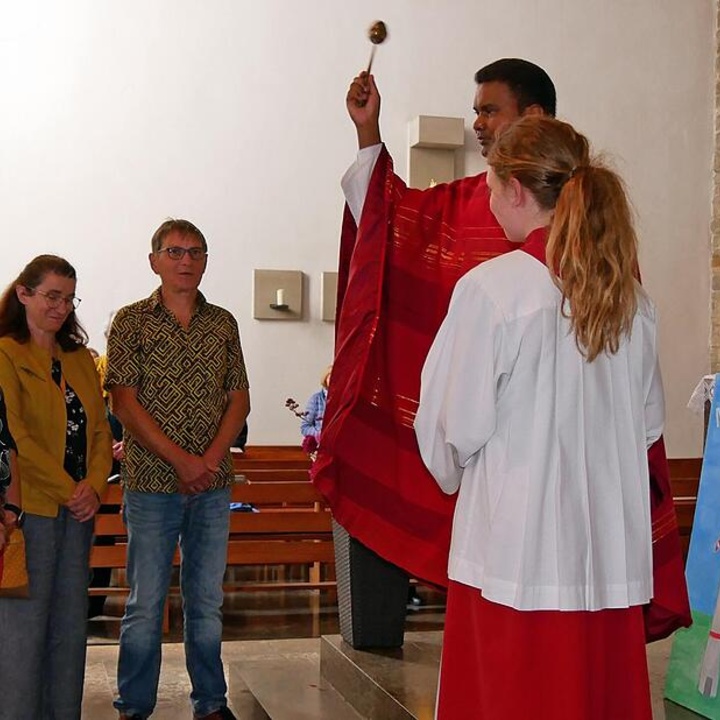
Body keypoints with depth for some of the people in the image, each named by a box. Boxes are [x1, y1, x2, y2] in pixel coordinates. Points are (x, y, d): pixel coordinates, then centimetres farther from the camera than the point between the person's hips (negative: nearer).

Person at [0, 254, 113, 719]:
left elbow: (100, 429, 12)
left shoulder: (80, 358, 15)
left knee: (71, 622, 11)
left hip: (79, 506, 6)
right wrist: (67, 490, -13)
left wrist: (95, 486, -5)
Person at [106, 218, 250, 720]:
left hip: (213, 485, 3)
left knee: (207, 602, 10)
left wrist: (211, 459, -7)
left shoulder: (223, 323, 10)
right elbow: (125, 402, -6)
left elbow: (239, 399, 8)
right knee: (145, 604, 2)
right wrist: (180, 460, -13)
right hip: (151, 483, -3)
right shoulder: (132, 321, 0)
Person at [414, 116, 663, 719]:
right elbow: (649, 424, 12)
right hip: (614, 554, 5)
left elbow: (454, 426, -9)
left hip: (516, 547, -5)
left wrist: (455, 477, 12)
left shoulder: (491, 288, -13)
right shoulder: (632, 296, 4)